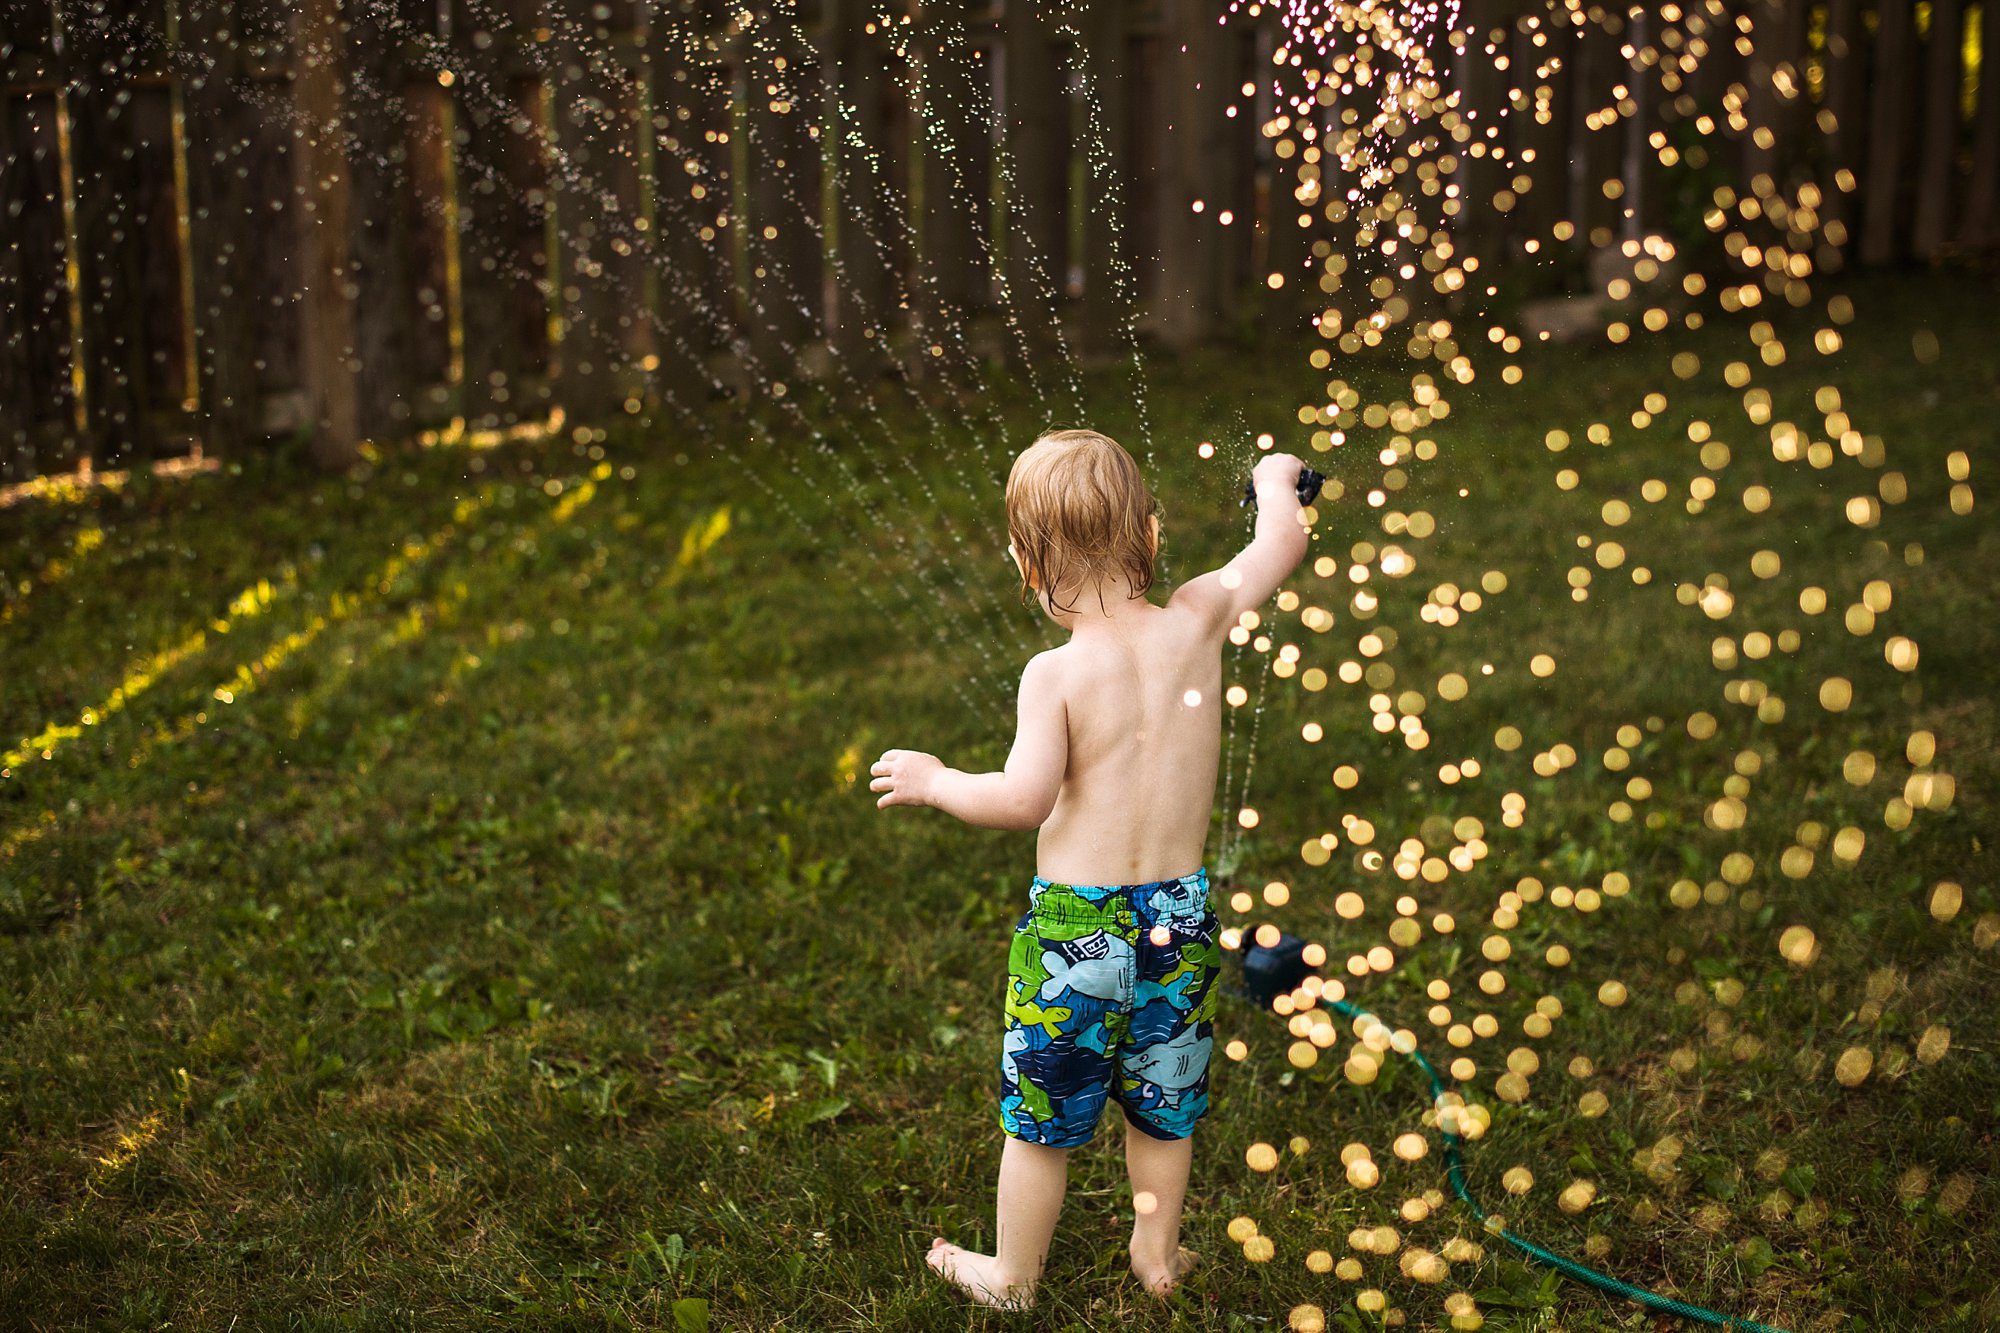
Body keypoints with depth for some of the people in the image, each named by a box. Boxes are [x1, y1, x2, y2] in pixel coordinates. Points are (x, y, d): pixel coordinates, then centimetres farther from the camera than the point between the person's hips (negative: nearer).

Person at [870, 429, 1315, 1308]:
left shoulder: (1056, 674, -18)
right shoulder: (1196, 624, -7)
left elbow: (1023, 799, -26)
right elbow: (1285, 539, 6)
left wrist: (932, 781, -9)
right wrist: (1274, 480, 26)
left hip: (1076, 921, -4)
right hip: (1181, 916, 4)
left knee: (1040, 1109, 14)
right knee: (1162, 1103, 22)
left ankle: (1013, 1274, 30)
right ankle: (1158, 1254, 39)